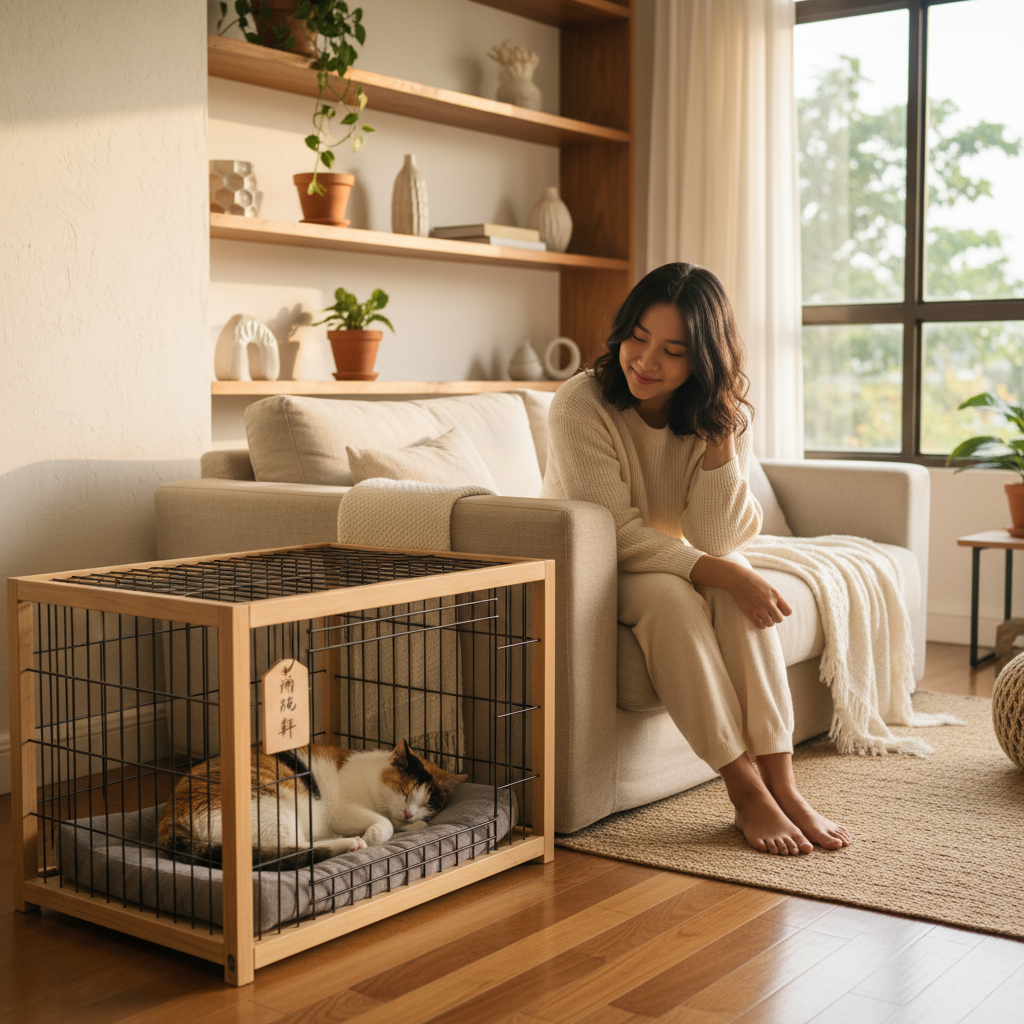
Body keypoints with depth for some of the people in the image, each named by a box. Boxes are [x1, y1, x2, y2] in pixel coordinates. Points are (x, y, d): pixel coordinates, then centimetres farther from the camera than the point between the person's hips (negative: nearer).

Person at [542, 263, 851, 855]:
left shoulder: (727, 418, -10)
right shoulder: (581, 406, -21)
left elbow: (719, 538, -19)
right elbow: (620, 536, -25)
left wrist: (720, 431, -27)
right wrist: (722, 573, -35)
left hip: (676, 565, 4)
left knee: (738, 584, -28)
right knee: (670, 593, -34)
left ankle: (781, 783, -28)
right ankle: (745, 789, -29)